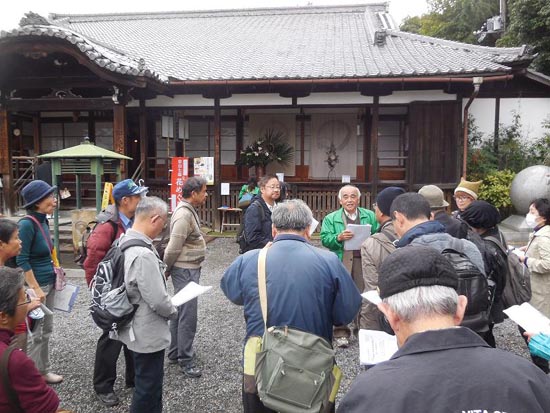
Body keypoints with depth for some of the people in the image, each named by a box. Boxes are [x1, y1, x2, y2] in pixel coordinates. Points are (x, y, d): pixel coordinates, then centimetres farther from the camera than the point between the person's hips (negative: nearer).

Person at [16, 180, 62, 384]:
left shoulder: (43, 221, 7)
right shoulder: (27, 224, -18)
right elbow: (22, 261, -19)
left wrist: (54, 271, 10)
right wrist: (35, 288, -20)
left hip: (49, 283, 8)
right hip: (35, 285, -8)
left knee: (46, 330, 16)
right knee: (34, 334, 3)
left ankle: (44, 370, 29)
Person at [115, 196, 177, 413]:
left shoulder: (125, 242, 1)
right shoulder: (143, 254, -31)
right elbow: (158, 300, -27)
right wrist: (172, 311, -9)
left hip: (138, 328, 10)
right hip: (148, 333, -10)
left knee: (148, 382, 25)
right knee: (148, 387, 9)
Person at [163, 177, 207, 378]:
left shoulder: (189, 211, 12)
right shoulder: (184, 214, -21)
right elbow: (173, 248, -20)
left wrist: (167, 269, 17)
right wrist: (165, 270, -7)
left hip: (190, 269, 10)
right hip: (185, 270, -10)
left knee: (180, 312, 17)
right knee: (188, 315, -3)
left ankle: (174, 353, 29)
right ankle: (185, 359, 7)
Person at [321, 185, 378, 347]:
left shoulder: (370, 216, 12)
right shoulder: (331, 218, 8)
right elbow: (325, 239, -2)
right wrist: (338, 238, -18)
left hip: (364, 261, 1)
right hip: (341, 261, -1)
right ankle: (341, 333, 8)